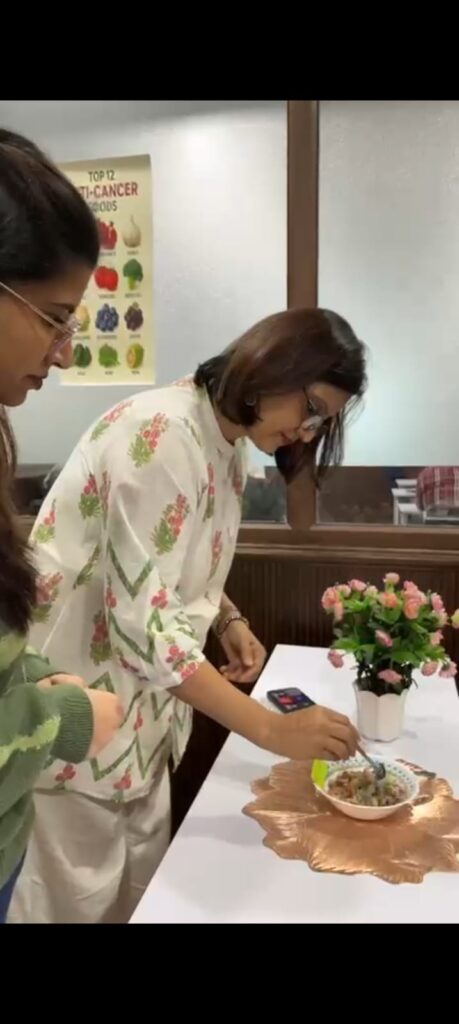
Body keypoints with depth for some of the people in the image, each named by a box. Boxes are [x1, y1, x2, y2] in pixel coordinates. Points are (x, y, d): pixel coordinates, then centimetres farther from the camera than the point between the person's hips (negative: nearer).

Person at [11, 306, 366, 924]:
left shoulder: (226, 443, 4)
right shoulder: (163, 432, -26)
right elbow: (141, 624, -30)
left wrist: (229, 621, -1)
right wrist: (271, 729, -28)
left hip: (137, 697, 9)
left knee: (142, 886, 20)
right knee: (82, 900, 10)